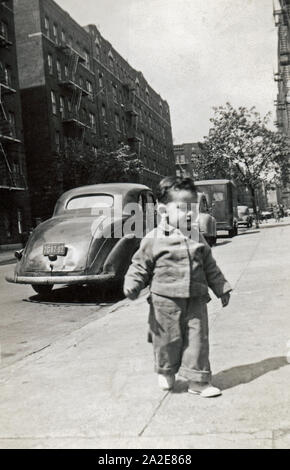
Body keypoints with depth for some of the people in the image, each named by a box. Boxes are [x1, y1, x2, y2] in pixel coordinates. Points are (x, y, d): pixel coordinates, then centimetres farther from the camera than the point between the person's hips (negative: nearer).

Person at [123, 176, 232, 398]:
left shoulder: (198, 239, 8)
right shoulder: (154, 239, -6)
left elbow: (210, 267, 16)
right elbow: (140, 266, -1)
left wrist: (222, 288, 18)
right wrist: (132, 286, -15)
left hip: (196, 300, 4)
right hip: (166, 301, -3)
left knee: (198, 340, 5)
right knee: (167, 340, 9)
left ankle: (199, 381, 18)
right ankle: (166, 372, 35)